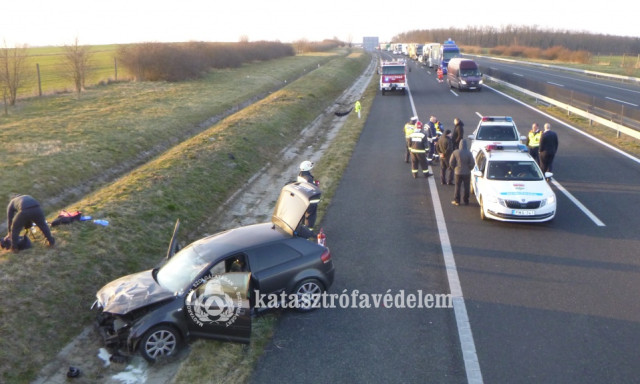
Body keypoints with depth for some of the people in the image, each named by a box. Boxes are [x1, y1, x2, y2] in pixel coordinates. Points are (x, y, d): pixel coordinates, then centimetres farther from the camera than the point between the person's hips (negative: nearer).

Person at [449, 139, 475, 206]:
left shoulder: (455, 152, -9)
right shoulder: (469, 153, -10)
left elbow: (451, 162, -4)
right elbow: (472, 163, -9)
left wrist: (454, 168, 12)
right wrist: (469, 169, 9)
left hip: (458, 172, 0)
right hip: (467, 173, 0)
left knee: (457, 187, 9)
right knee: (466, 187, 10)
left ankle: (457, 201, 13)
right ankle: (466, 201, 16)